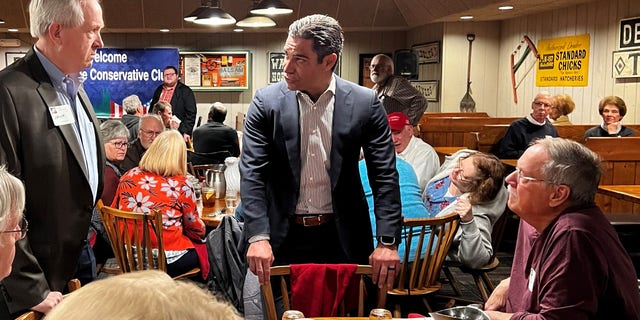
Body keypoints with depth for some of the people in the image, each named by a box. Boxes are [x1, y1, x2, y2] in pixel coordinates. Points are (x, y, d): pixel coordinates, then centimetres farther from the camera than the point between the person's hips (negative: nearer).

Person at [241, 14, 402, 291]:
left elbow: (385, 176, -5)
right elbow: (252, 173, -8)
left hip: (343, 238, 0)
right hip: (283, 237, 0)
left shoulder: (364, 103, -6)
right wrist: (258, 237, -18)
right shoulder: (266, 102, -6)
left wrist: (387, 242, -12)